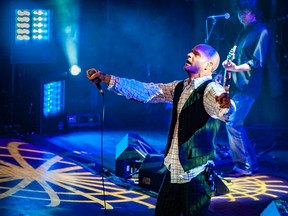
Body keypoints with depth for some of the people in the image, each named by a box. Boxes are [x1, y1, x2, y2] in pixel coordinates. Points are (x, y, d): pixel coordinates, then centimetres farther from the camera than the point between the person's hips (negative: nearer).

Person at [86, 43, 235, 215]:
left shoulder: (211, 89, -12)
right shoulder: (179, 87, 11)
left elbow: (226, 113, -32)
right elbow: (144, 91, 10)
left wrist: (226, 105, -57)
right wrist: (105, 78, 5)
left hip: (196, 175, -7)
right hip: (174, 171, 7)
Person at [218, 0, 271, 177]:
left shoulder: (262, 32, -9)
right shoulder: (245, 31, 19)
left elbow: (258, 62, -17)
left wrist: (236, 68, -27)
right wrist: (227, 71, 10)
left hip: (247, 87, -9)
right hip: (236, 85, 10)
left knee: (232, 123, -14)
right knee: (236, 124, 11)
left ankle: (243, 166, -7)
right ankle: (251, 163, 19)